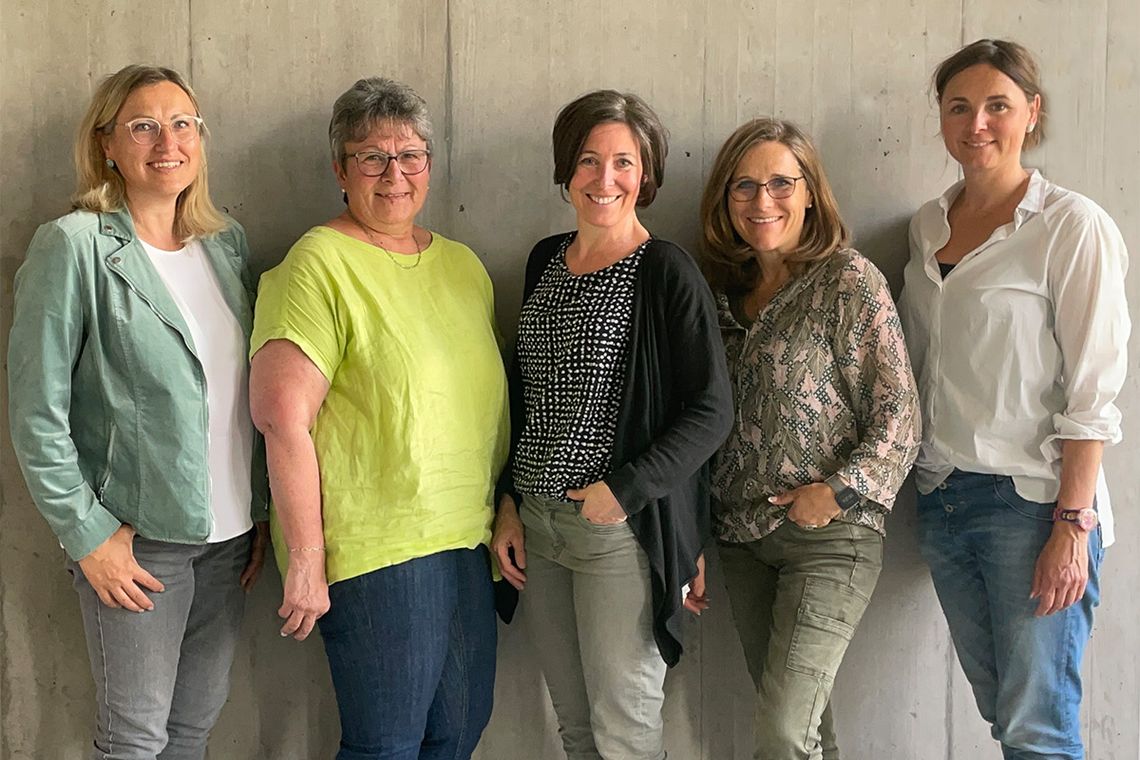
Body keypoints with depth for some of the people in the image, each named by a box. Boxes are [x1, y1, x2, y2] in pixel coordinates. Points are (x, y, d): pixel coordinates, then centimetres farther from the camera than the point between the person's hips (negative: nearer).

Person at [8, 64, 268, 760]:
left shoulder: (228, 242, 8)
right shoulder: (75, 245, -9)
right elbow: (37, 410, -11)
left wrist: (263, 512, 9)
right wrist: (87, 533, -12)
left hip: (228, 529, 5)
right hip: (138, 538, -5)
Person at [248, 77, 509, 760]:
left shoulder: (463, 264, 13)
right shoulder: (322, 265, -10)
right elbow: (283, 415, -17)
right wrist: (305, 563, -19)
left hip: (469, 540, 7)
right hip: (376, 546, -7)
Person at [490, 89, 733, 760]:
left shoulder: (667, 273, -9)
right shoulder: (546, 260, 11)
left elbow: (712, 409, -11)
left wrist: (625, 490, -17)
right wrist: (509, 503, 11)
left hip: (620, 528, -6)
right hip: (536, 524, 6)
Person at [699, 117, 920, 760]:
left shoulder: (849, 281, -8)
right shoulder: (729, 289, 11)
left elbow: (898, 413, -9)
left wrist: (840, 492, -18)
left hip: (830, 537, -6)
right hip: (743, 537, 6)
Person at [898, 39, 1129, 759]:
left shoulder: (1072, 226, -8)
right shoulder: (928, 225, 11)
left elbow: (1092, 393, -12)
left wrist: (1072, 525, -17)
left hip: (1033, 501, -6)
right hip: (942, 496, 6)